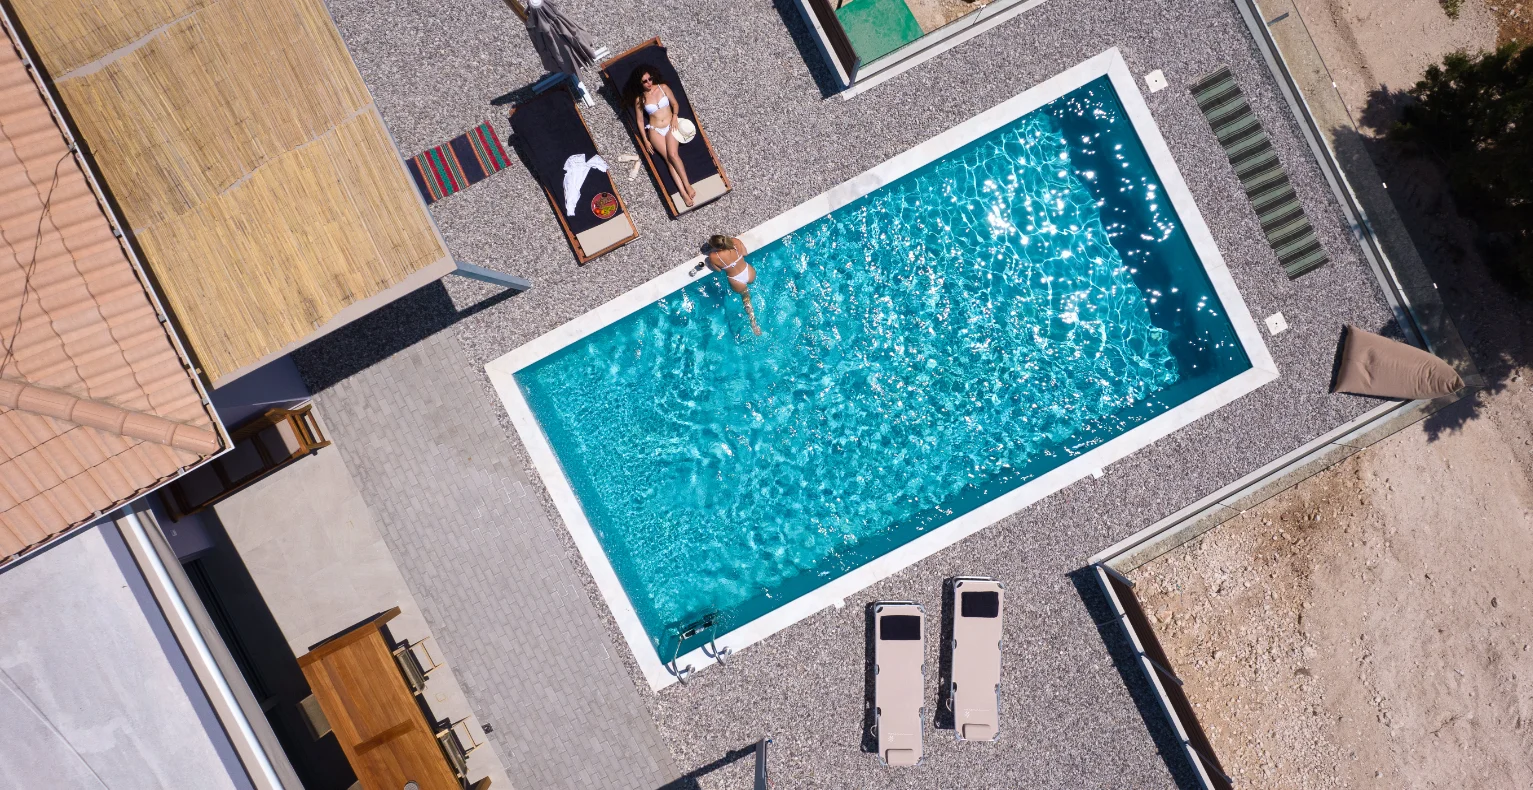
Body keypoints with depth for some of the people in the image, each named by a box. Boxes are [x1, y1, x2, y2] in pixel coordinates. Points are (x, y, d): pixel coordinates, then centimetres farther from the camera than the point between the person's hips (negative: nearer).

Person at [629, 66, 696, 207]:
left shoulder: (663, 87, 3)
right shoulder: (639, 99, 3)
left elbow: (675, 104, 11)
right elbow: (639, 120, 7)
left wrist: (674, 117, -9)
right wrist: (645, 140, -1)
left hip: (670, 126, 0)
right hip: (655, 130, 0)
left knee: (673, 155, -26)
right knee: (669, 158, -19)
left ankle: (688, 185, -24)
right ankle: (683, 192, -27)